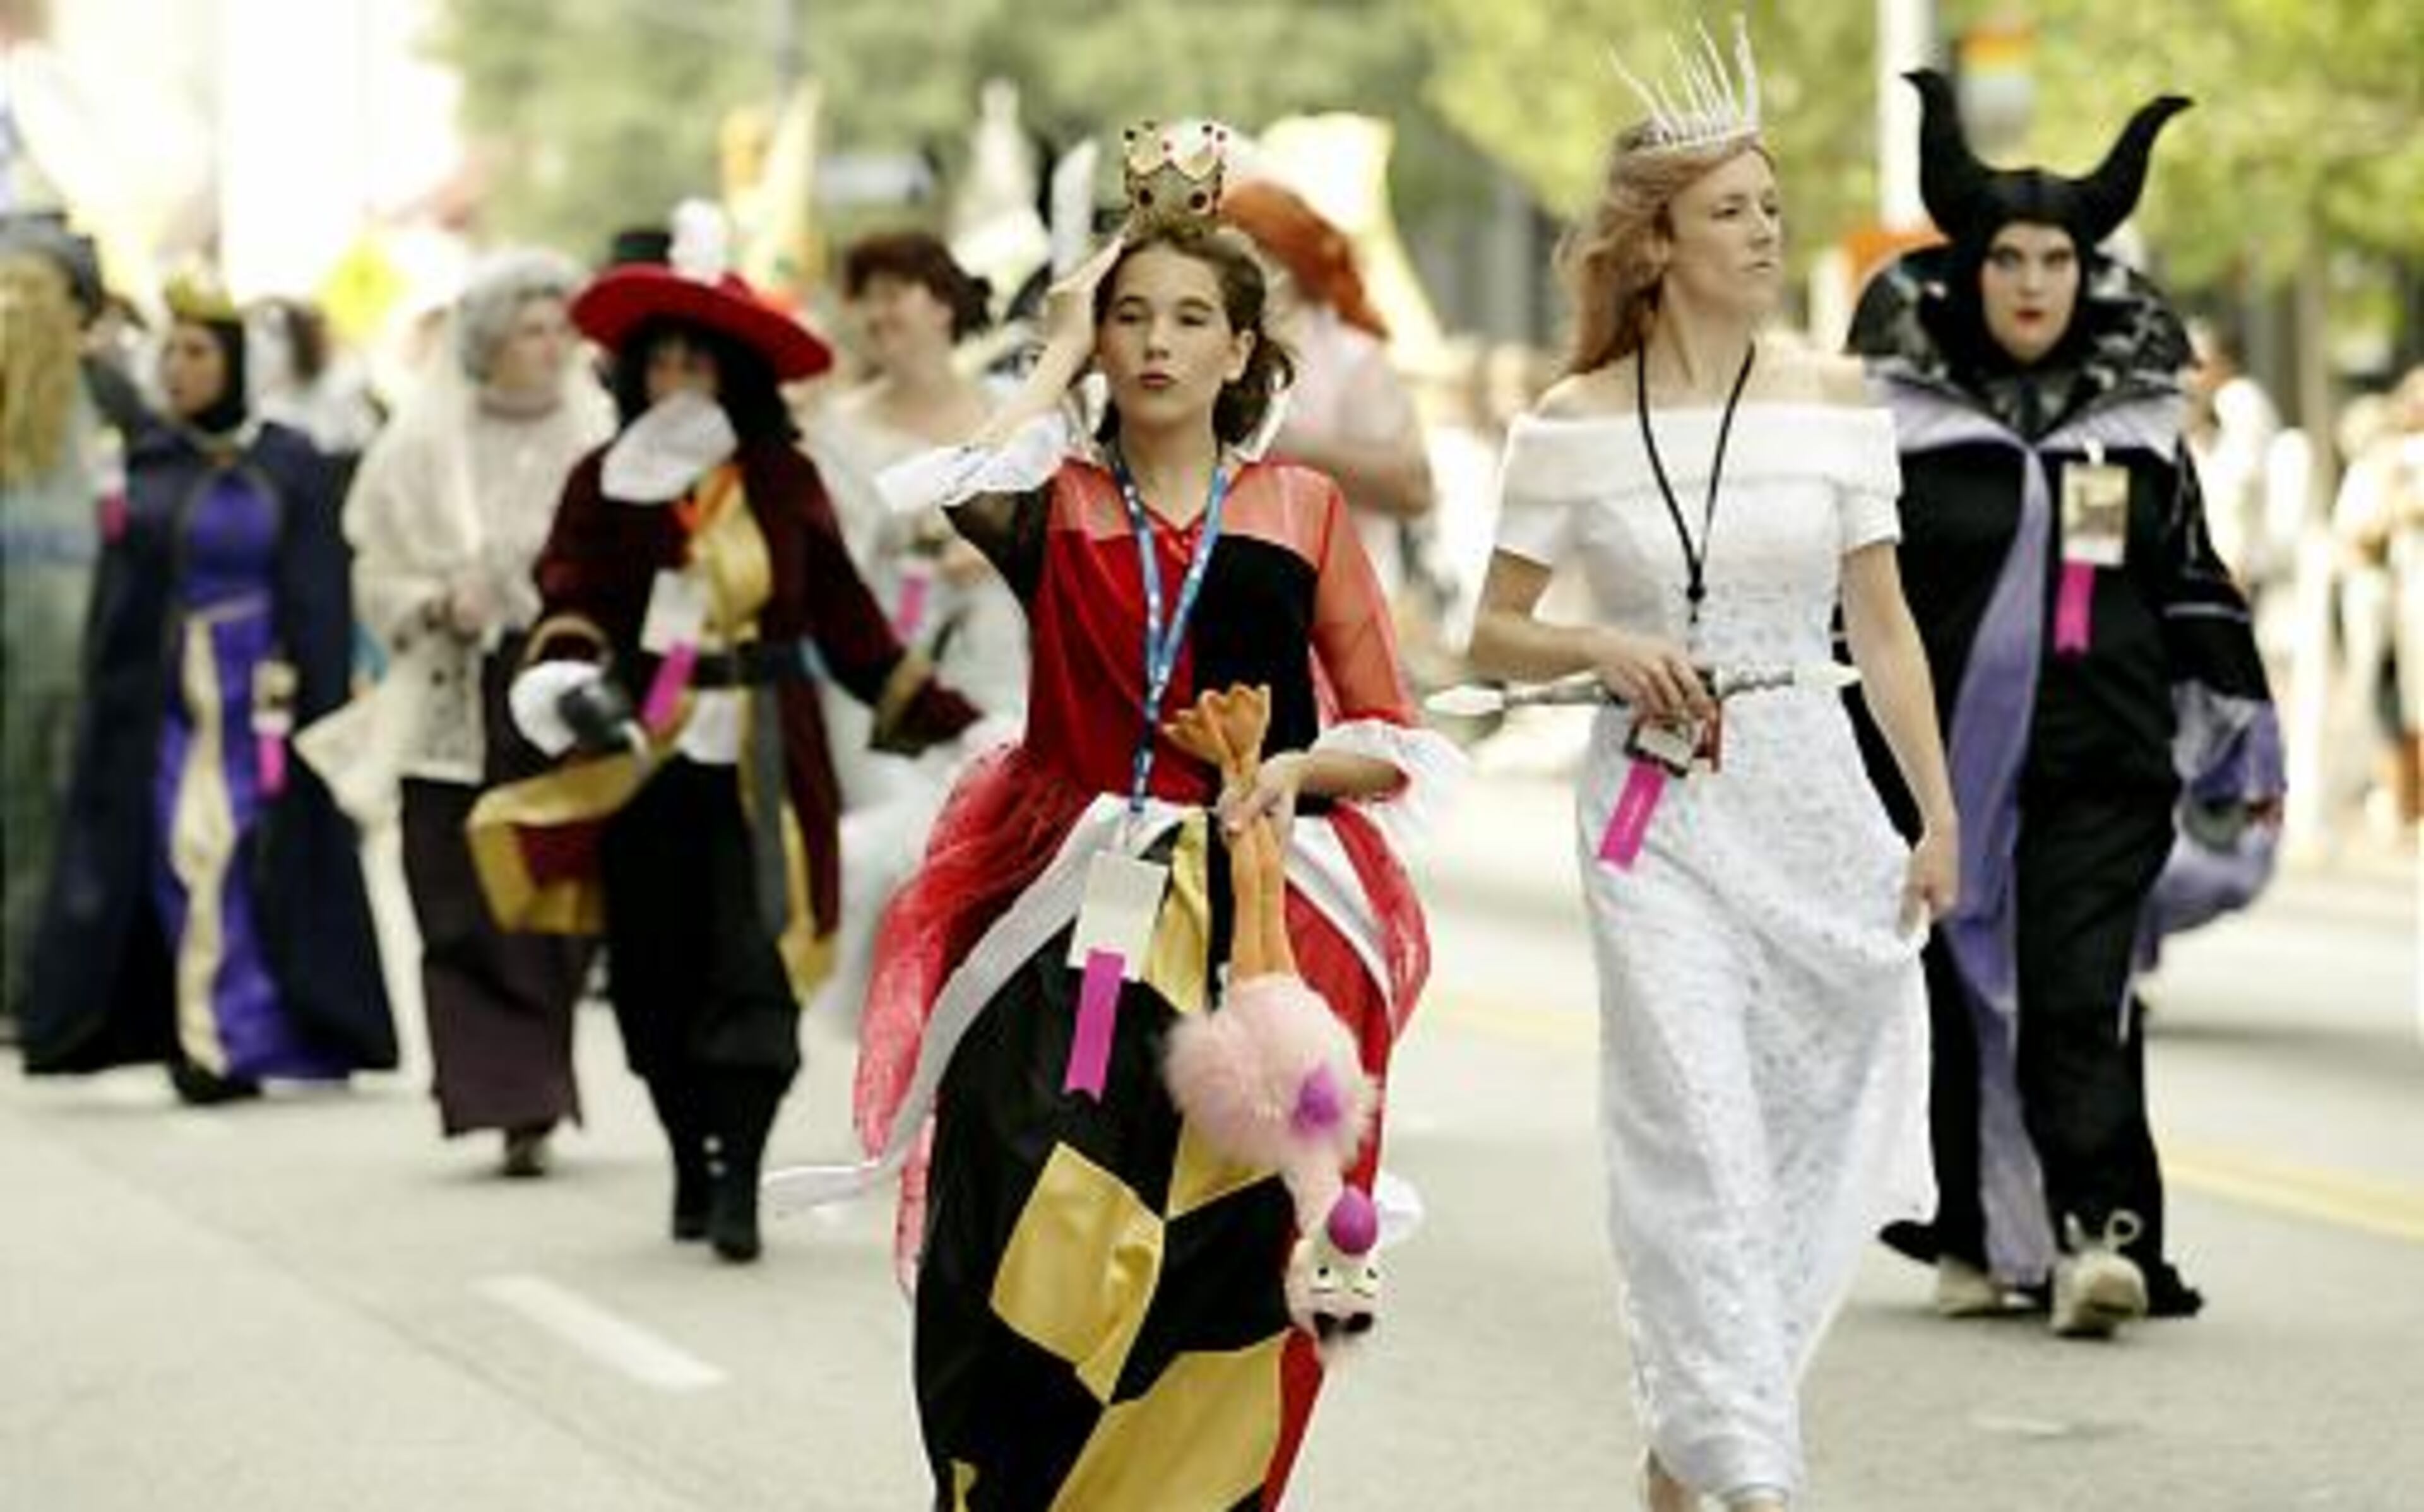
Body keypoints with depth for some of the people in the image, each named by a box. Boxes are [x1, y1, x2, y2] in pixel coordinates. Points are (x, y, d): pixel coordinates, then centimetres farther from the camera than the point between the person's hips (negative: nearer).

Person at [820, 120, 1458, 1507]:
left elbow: (1399, 744, 11)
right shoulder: (1055, 504, 8)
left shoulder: (1303, 509, 10)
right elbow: (950, 494, -18)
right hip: (1074, 924, -1)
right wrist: (1059, 357, -3)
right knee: (1022, 1286, -13)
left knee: (1210, 1306, -2)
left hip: (1256, 935, 1)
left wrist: (1300, 768, -9)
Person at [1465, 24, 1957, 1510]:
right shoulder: (1571, 425, -2)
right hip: (1656, 814, -2)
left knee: (1817, 1134, 7)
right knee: (1700, 1135, -10)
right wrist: (1605, 649, -14)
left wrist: (1939, 817, 3)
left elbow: (1883, 623, 6)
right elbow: (1494, 635, 6)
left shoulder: (1834, 402, 2)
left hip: (1813, 793, 2)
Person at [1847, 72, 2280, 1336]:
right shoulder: (1901, 416, 3)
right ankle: (1975, 1239, 14)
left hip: (2105, 762, 0)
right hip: (1951, 756, 0)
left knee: (2079, 995, -11)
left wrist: (2240, 736, 16)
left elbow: (2196, 587, 16)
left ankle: (2097, 1232, -19)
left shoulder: (2138, 420, 10)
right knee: (1967, 995, 5)